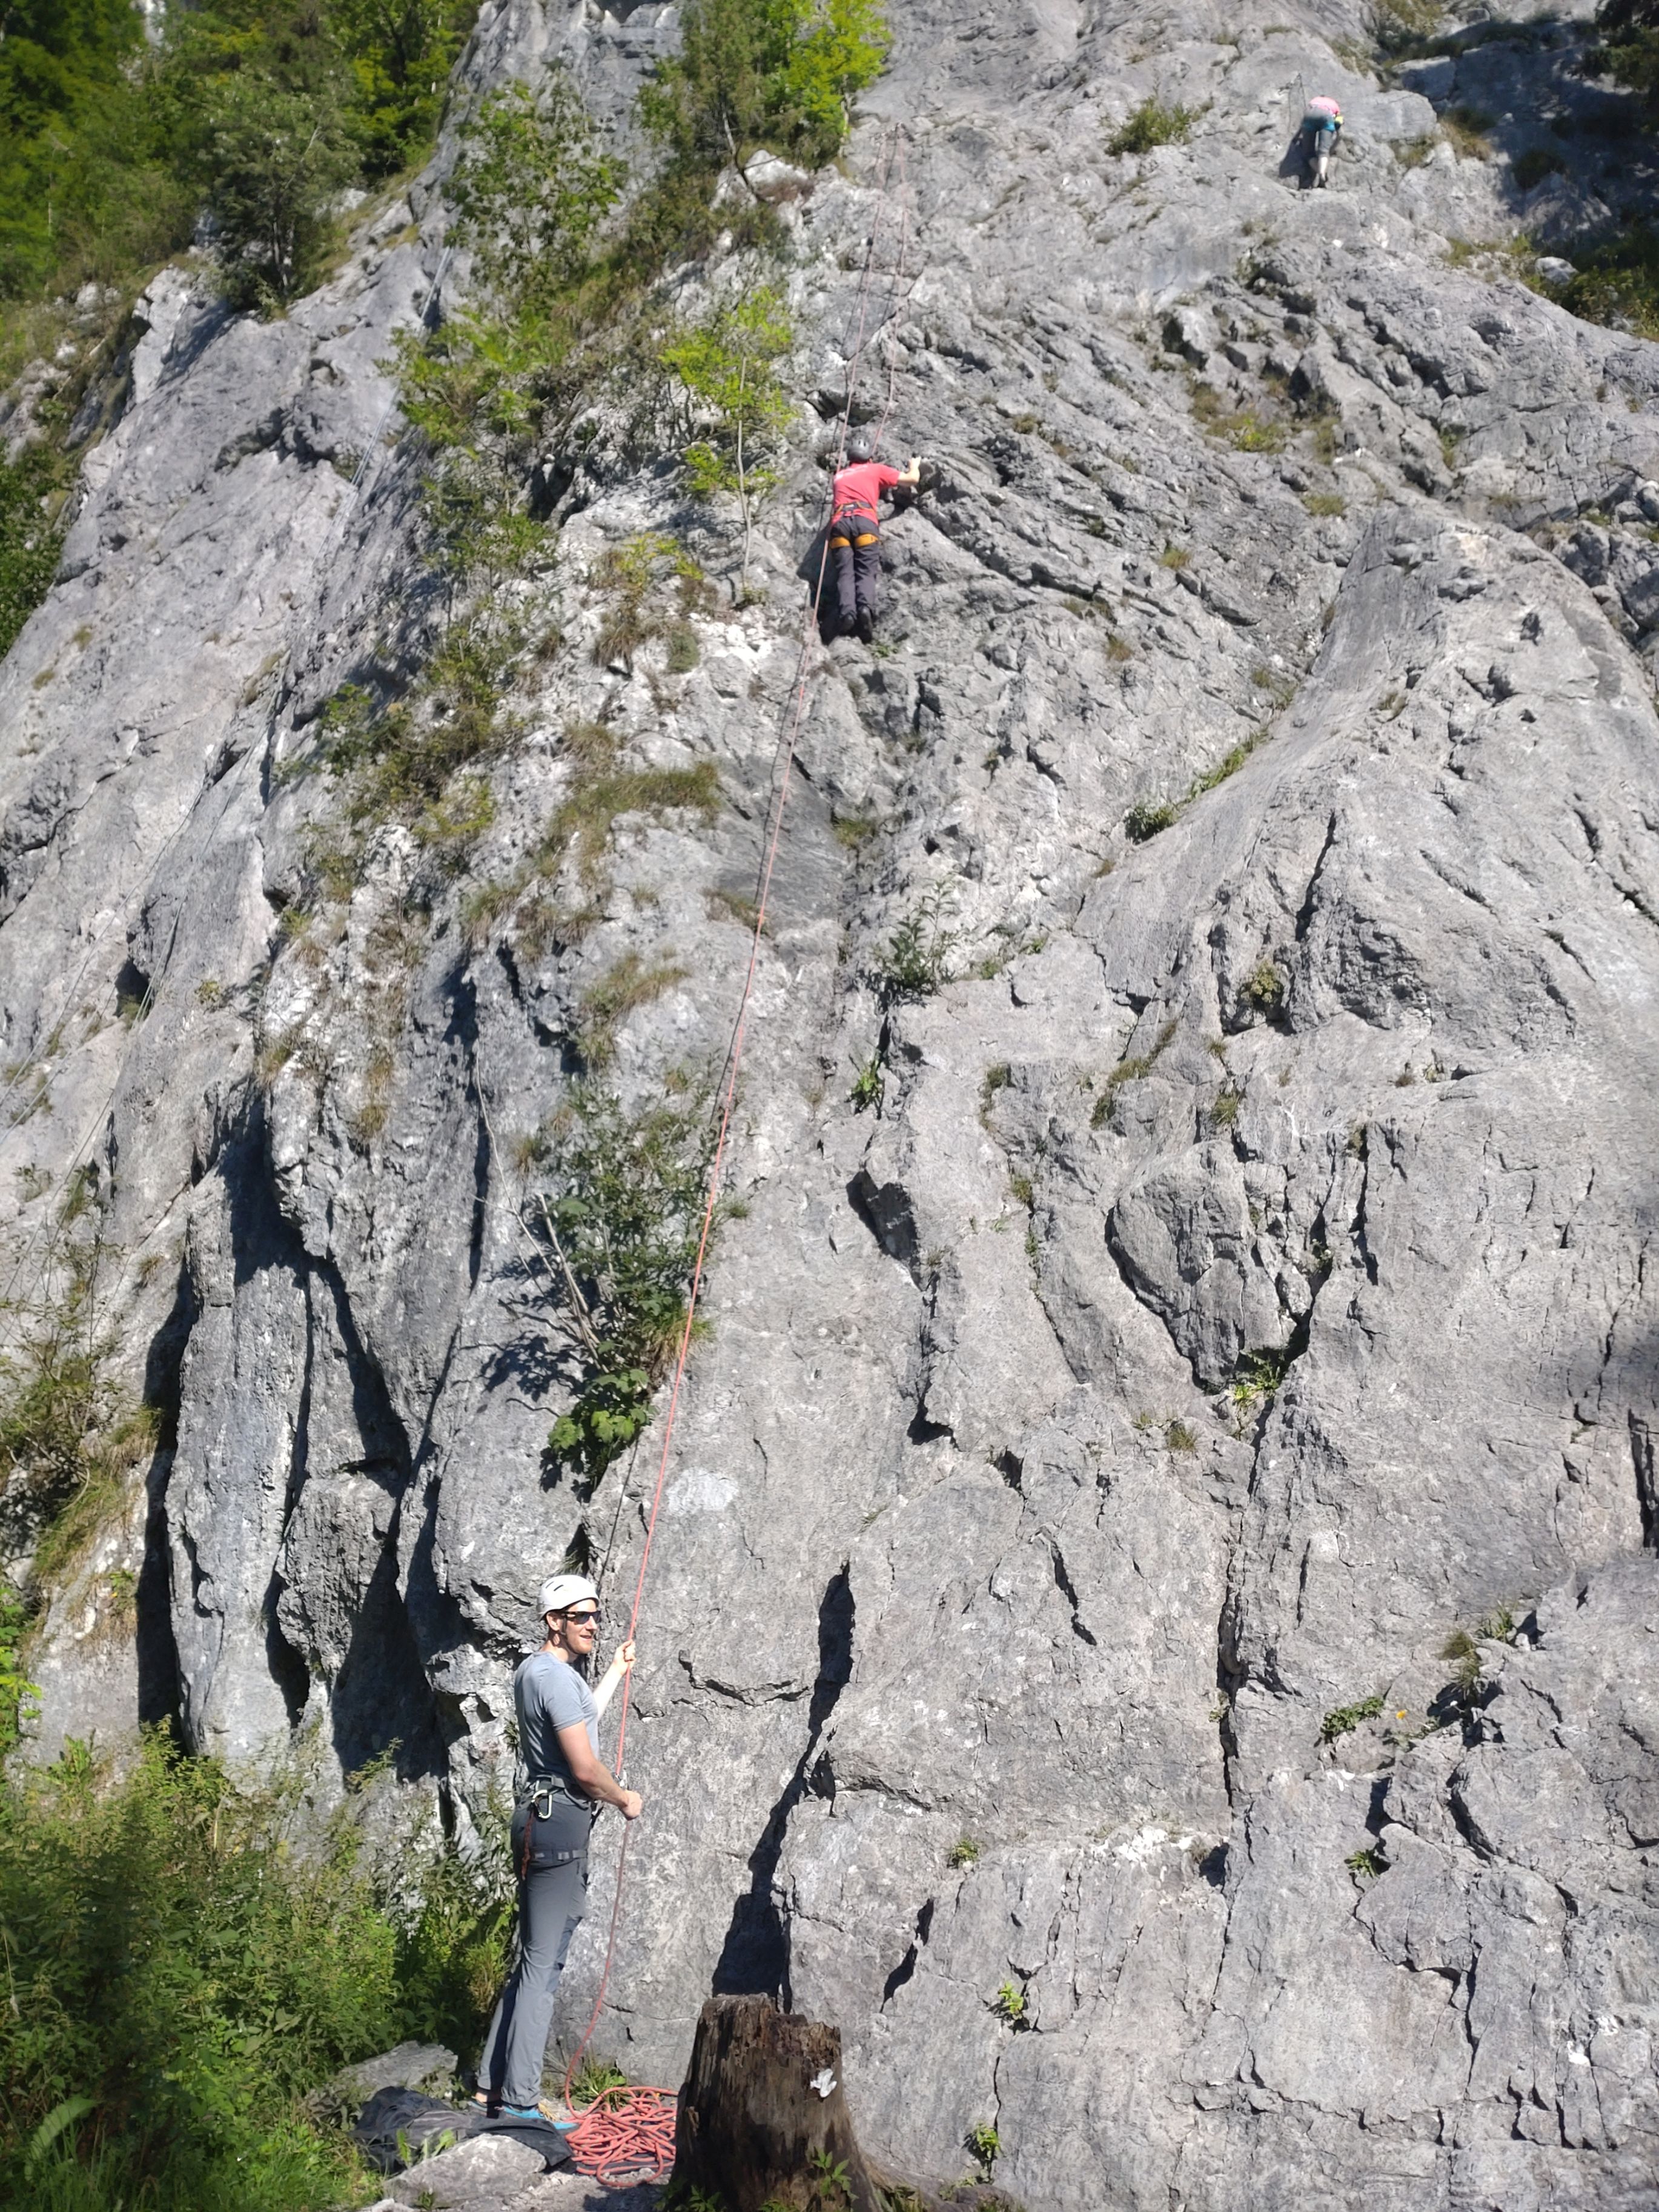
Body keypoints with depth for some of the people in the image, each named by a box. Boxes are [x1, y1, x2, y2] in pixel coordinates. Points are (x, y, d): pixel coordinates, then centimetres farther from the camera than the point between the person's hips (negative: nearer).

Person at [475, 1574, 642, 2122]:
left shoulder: (532, 1671, 17)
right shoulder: (556, 1677, -15)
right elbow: (585, 1768, -19)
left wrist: (616, 1671, 42)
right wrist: (625, 1800, 0)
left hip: (538, 1819, 10)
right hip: (560, 1819, -10)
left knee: (534, 1959, 15)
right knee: (543, 1964, -8)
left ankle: (492, 2085, 19)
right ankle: (519, 2100, -6)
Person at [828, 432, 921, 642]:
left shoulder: (840, 476, 33)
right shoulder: (876, 469, 24)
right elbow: (913, 479, 28)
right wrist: (914, 465, 49)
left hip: (840, 521, 2)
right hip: (865, 520, -2)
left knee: (845, 572, -9)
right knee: (867, 571, -11)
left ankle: (847, 612, -35)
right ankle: (866, 607, -39)